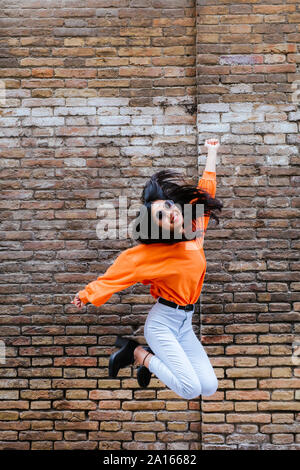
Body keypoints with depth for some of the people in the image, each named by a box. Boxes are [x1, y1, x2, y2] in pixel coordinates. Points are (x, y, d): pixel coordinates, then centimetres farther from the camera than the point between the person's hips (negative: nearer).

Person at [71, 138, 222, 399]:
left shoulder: (196, 230, 1)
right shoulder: (150, 253, -15)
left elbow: (206, 189, 13)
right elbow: (118, 272, -7)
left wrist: (212, 153, 20)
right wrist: (88, 294, -5)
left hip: (185, 324, 6)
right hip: (162, 322, -6)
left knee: (209, 387, -2)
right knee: (190, 389, -15)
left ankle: (155, 357, 16)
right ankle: (136, 352, 3)